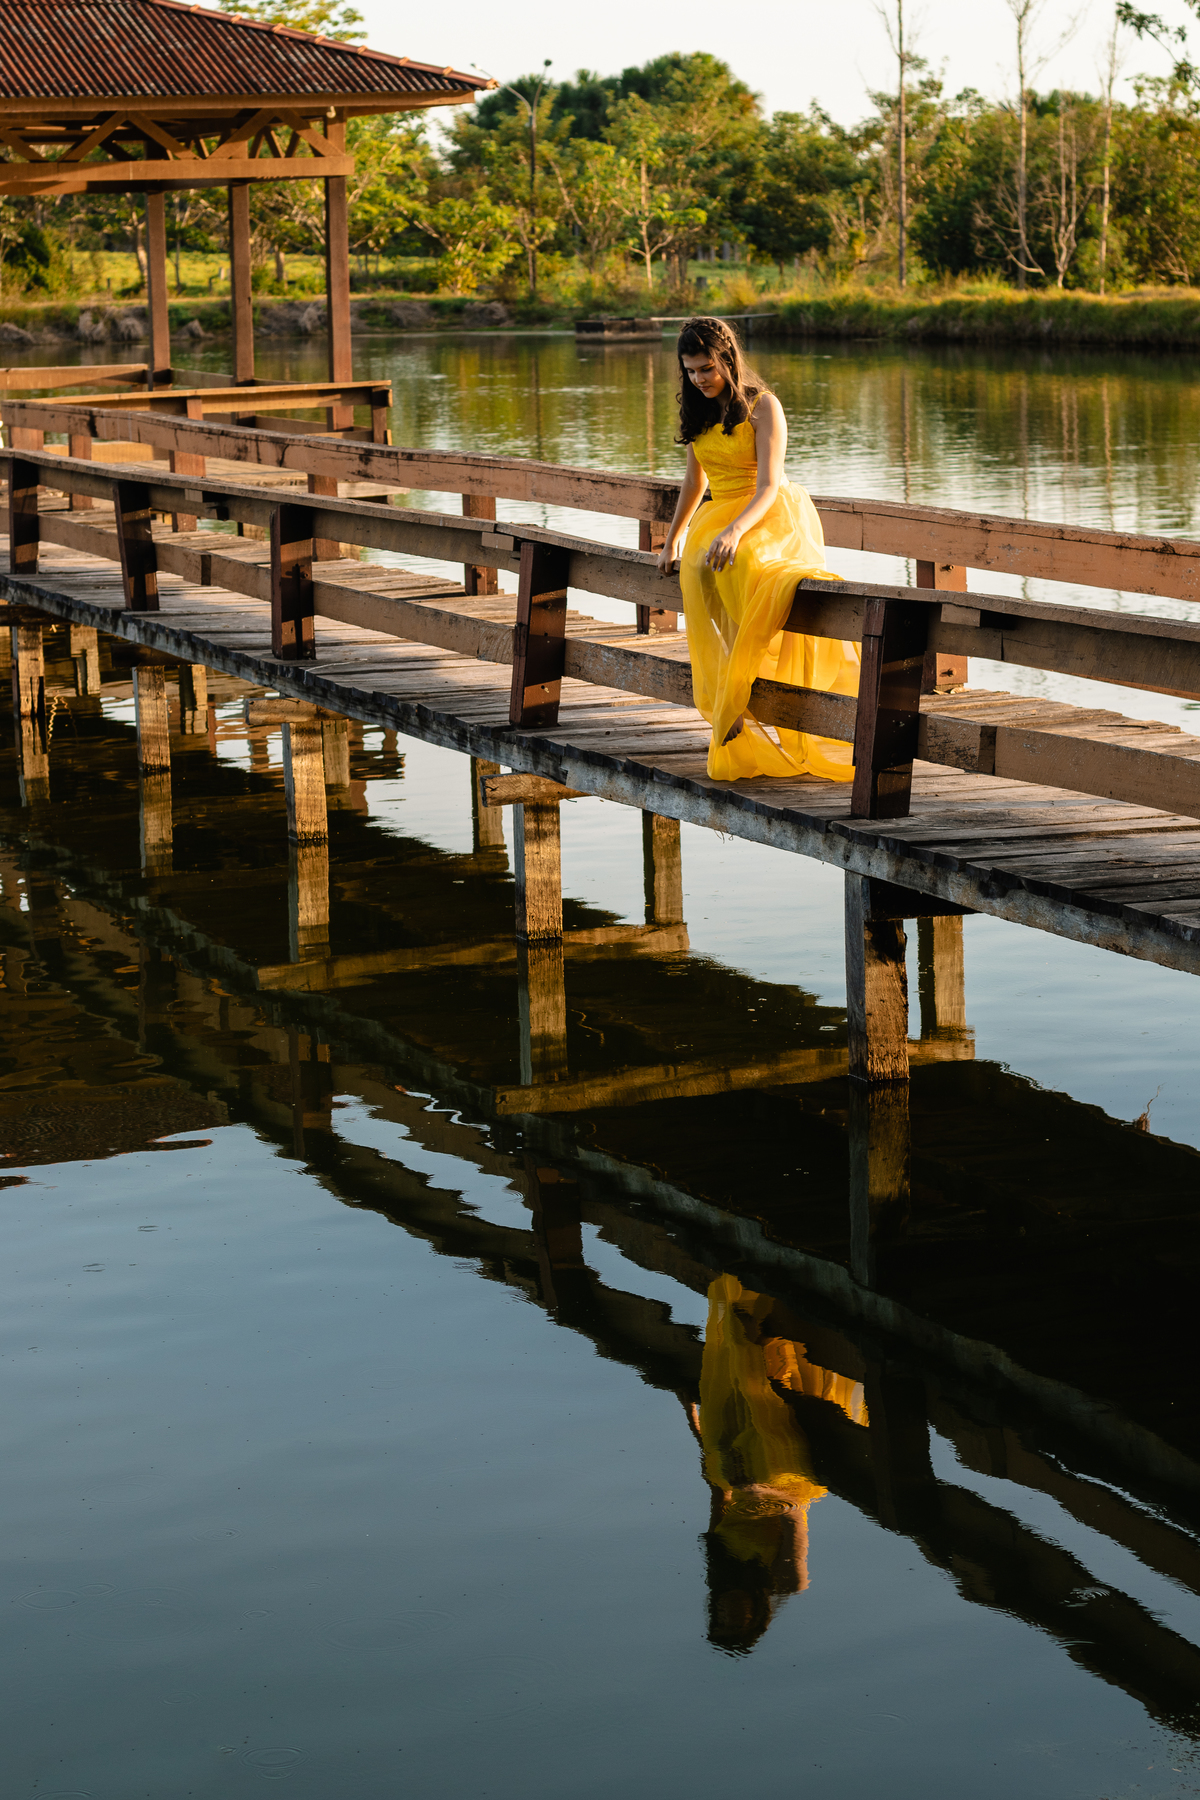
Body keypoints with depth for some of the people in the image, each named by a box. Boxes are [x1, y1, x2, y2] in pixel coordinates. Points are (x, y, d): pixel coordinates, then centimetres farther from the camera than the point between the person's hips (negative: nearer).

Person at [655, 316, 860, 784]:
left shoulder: (763, 406, -4)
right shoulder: (698, 410, 15)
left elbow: (768, 486, -13)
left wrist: (734, 531, -29)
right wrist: (672, 541, 29)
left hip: (773, 517, -5)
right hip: (719, 515, 5)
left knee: (738, 564, -39)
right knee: (701, 567, -32)